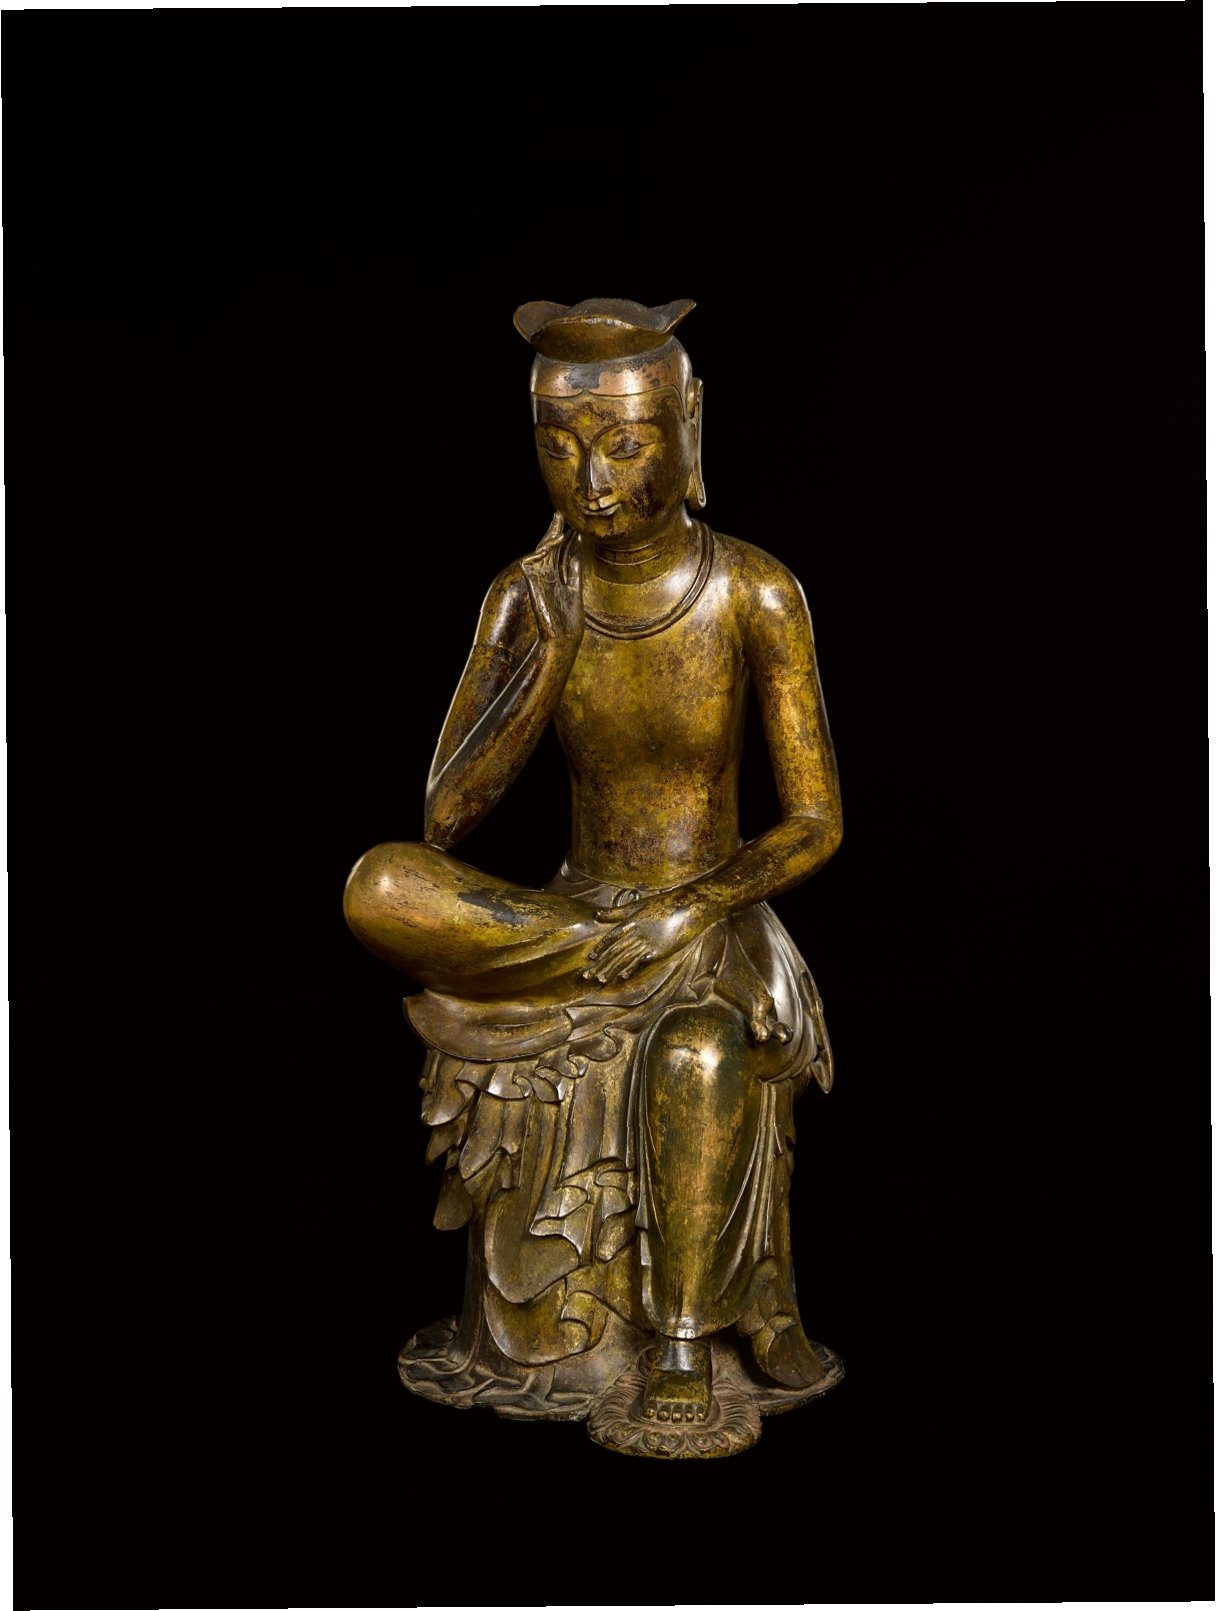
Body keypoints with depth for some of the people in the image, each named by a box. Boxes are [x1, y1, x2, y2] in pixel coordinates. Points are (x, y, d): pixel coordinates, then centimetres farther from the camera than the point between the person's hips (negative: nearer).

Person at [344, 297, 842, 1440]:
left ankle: (685, 1347, -14)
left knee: (698, 1058, -39)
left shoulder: (756, 594, -11)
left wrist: (693, 909, -24)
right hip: (570, 917, 3)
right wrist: (535, 670, -23)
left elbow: (816, 823, -10)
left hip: (719, 928, -3)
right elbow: (443, 817, -10)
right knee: (378, 889, -26)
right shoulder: (528, 598, -4)